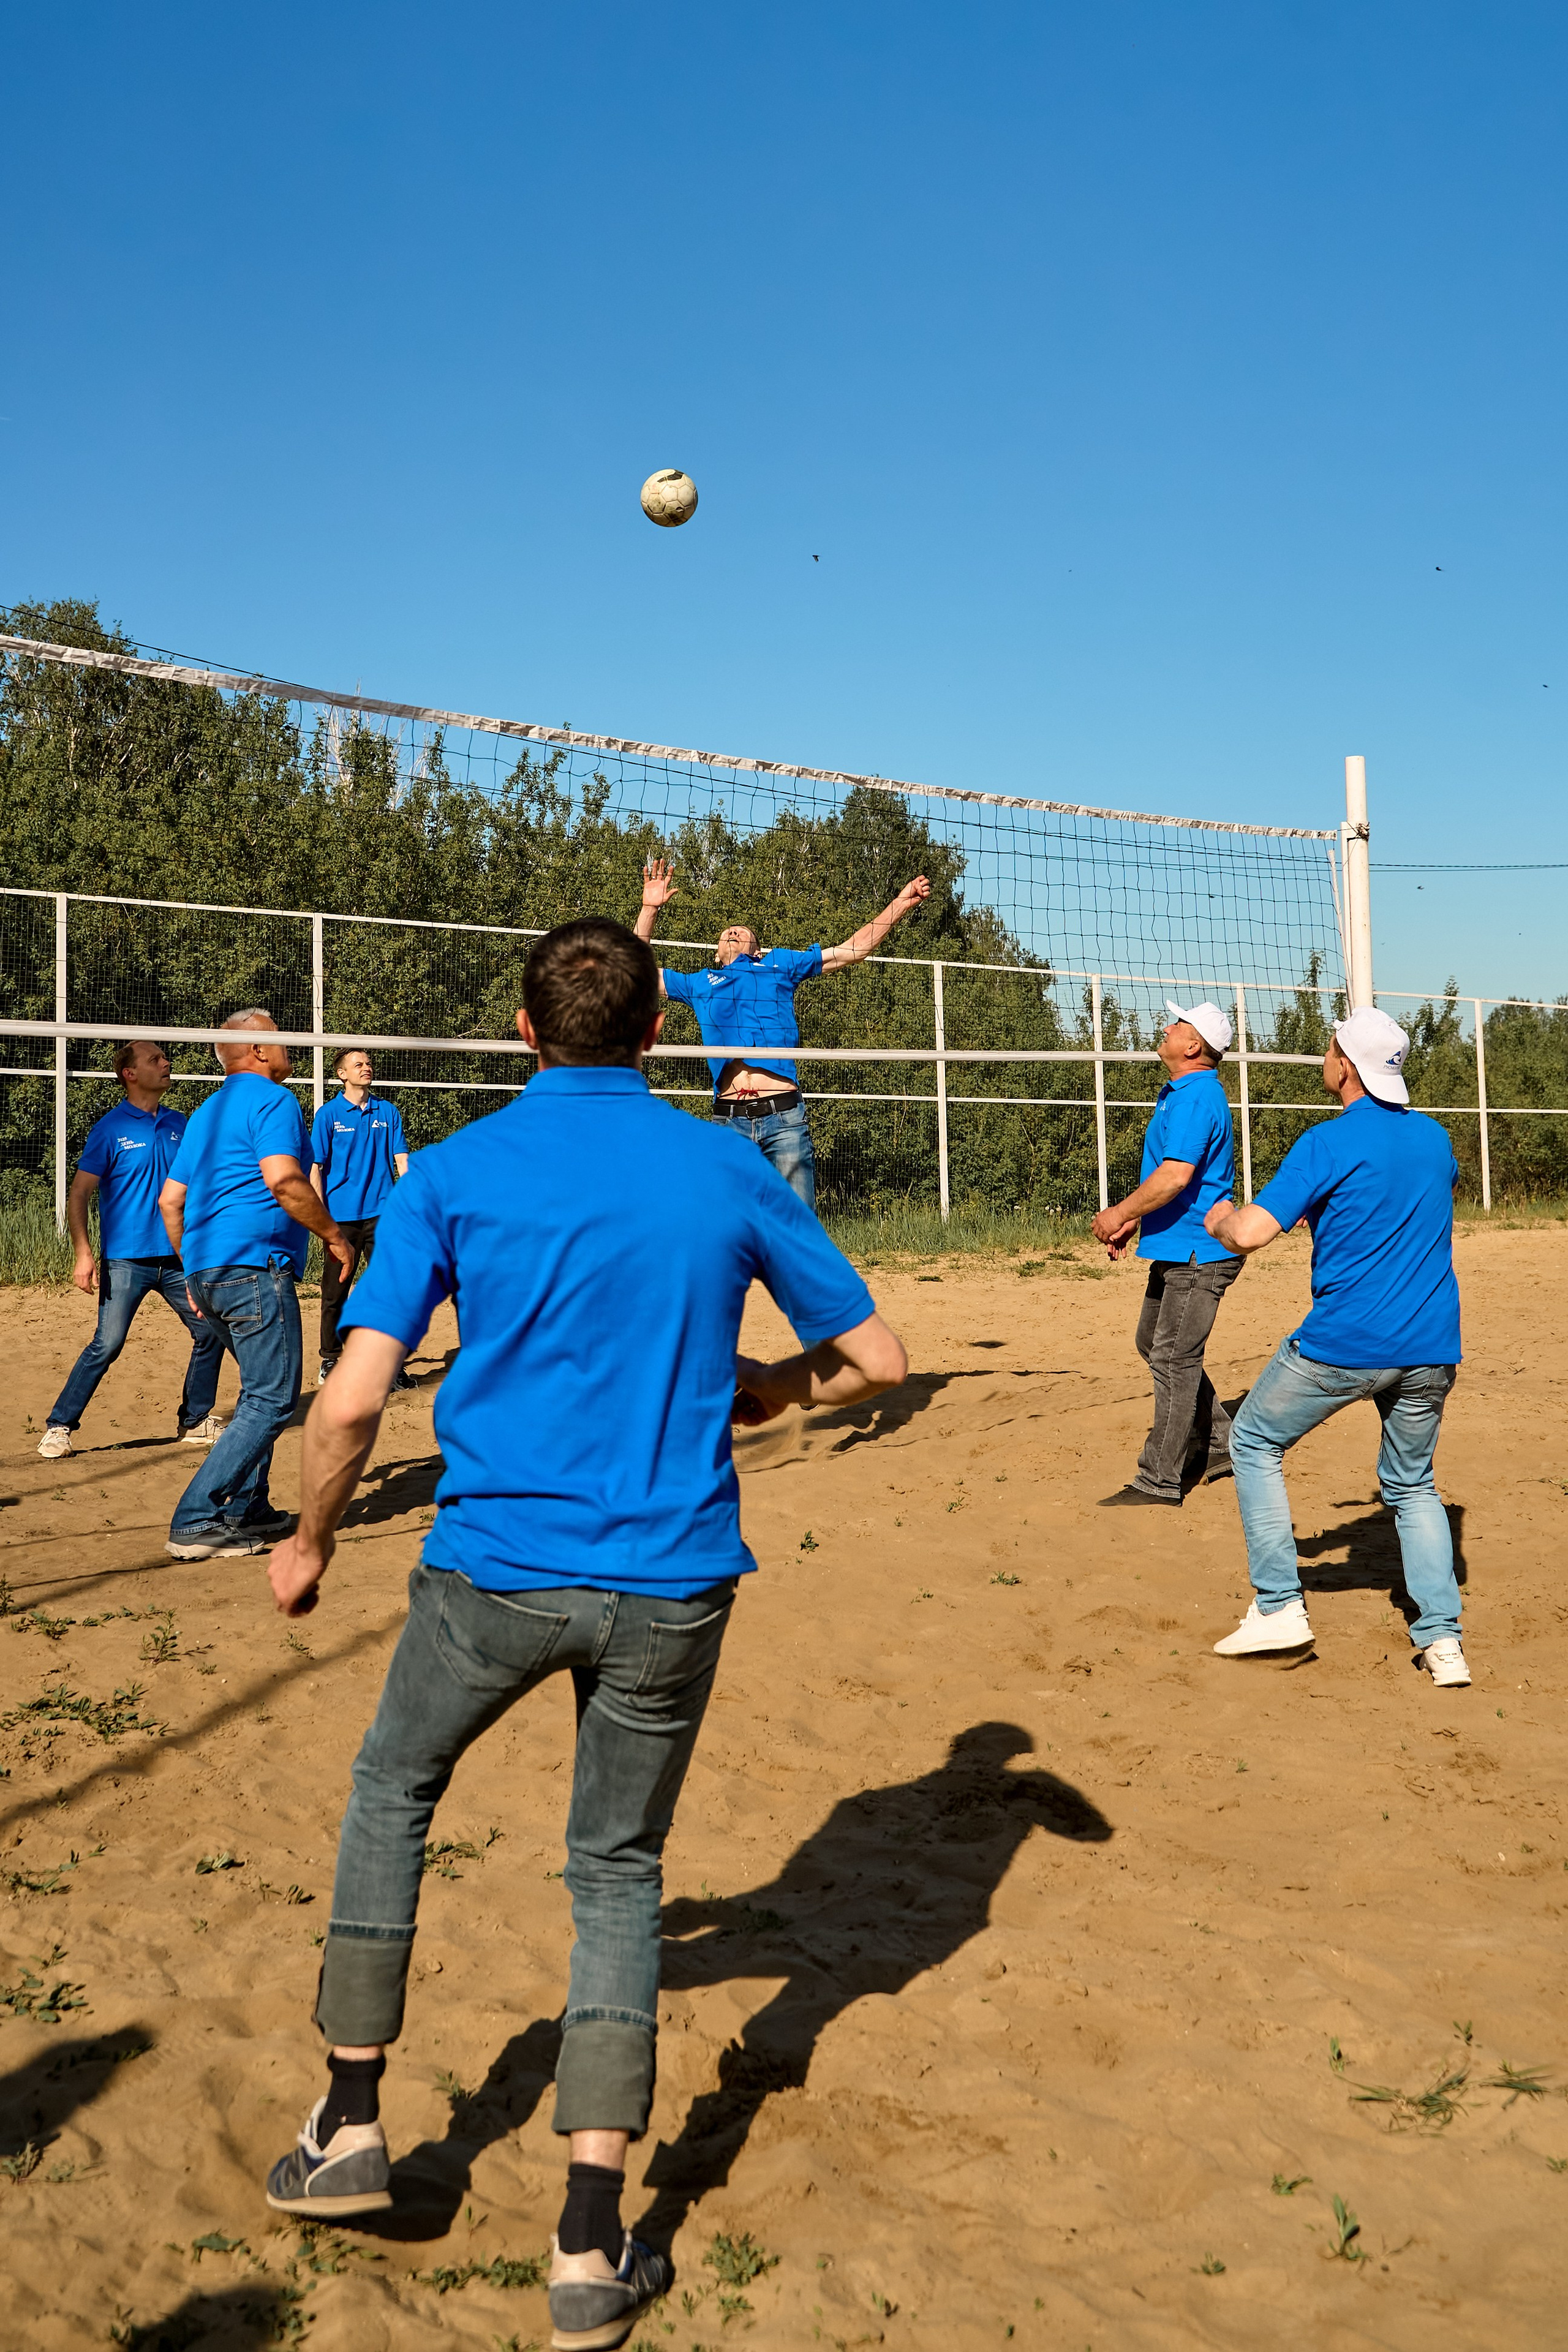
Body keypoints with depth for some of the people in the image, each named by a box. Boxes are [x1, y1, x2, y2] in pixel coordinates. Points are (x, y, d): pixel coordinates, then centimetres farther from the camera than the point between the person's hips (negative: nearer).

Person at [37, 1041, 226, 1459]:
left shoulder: (179, 1124, 9)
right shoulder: (110, 1128, -5)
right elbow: (78, 1194, -7)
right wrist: (84, 1253, -17)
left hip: (178, 1257, 5)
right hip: (126, 1260, -5)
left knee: (211, 1333, 6)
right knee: (106, 1346, -10)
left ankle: (195, 1421, 22)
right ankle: (59, 1427, 4)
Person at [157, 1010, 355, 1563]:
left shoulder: (207, 1111, 22)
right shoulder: (272, 1100, -6)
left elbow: (170, 1199, 22)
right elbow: (283, 1179, -21)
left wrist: (193, 1270, 28)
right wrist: (334, 1236, -11)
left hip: (206, 1270, 10)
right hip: (254, 1266, -10)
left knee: (261, 1390, 20)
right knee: (273, 1400, -8)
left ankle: (247, 1509, 22)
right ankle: (196, 1523, -12)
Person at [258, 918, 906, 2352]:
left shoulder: (455, 1172, -4)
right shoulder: (730, 1174, 0)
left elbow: (352, 1400, -10)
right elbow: (875, 1357, 7)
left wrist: (309, 1545, 7)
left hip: (496, 1570, -1)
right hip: (672, 1581, 1)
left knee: (392, 1791, 26)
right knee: (619, 1872, 17)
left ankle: (351, 2126, 30)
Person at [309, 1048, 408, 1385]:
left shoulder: (388, 1111, 8)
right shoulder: (328, 1114, 0)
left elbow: (401, 1160, 9)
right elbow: (316, 1168, 0)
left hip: (382, 1213, 2)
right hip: (341, 1216, -2)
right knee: (334, 1293, 4)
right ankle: (329, 1361, 16)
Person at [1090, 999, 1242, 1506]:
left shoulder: (1196, 1099, -20)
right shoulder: (1175, 1093, 15)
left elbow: (1176, 1176, -29)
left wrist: (1120, 1213, -19)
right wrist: (1131, 1219, 16)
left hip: (1198, 1254, -11)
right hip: (1176, 1250, 11)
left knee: (1174, 1361, -7)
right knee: (1153, 1344, 20)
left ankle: (1160, 1483, -1)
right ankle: (1217, 1445, 30)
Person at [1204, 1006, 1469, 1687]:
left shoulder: (1328, 1144, -11)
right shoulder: (1436, 1139, 9)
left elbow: (1250, 1235, -18)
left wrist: (1221, 1219, 5)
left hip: (1344, 1344, -6)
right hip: (1433, 1348, 6)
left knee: (1255, 1443, 14)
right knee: (1413, 1485, 21)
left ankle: (1278, 1609, 9)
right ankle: (1442, 1640, 8)